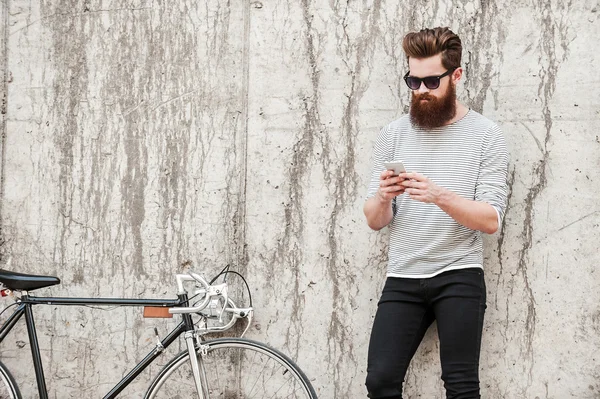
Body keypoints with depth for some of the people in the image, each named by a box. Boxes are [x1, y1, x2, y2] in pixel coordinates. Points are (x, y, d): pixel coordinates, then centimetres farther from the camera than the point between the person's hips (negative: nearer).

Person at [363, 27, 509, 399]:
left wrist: (440, 196, -23)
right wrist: (382, 197, -16)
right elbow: (375, 221, 7)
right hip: (403, 278, 3)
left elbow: (491, 220, -8)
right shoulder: (392, 135, 8)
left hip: (459, 276, -3)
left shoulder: (486, 135, -1)